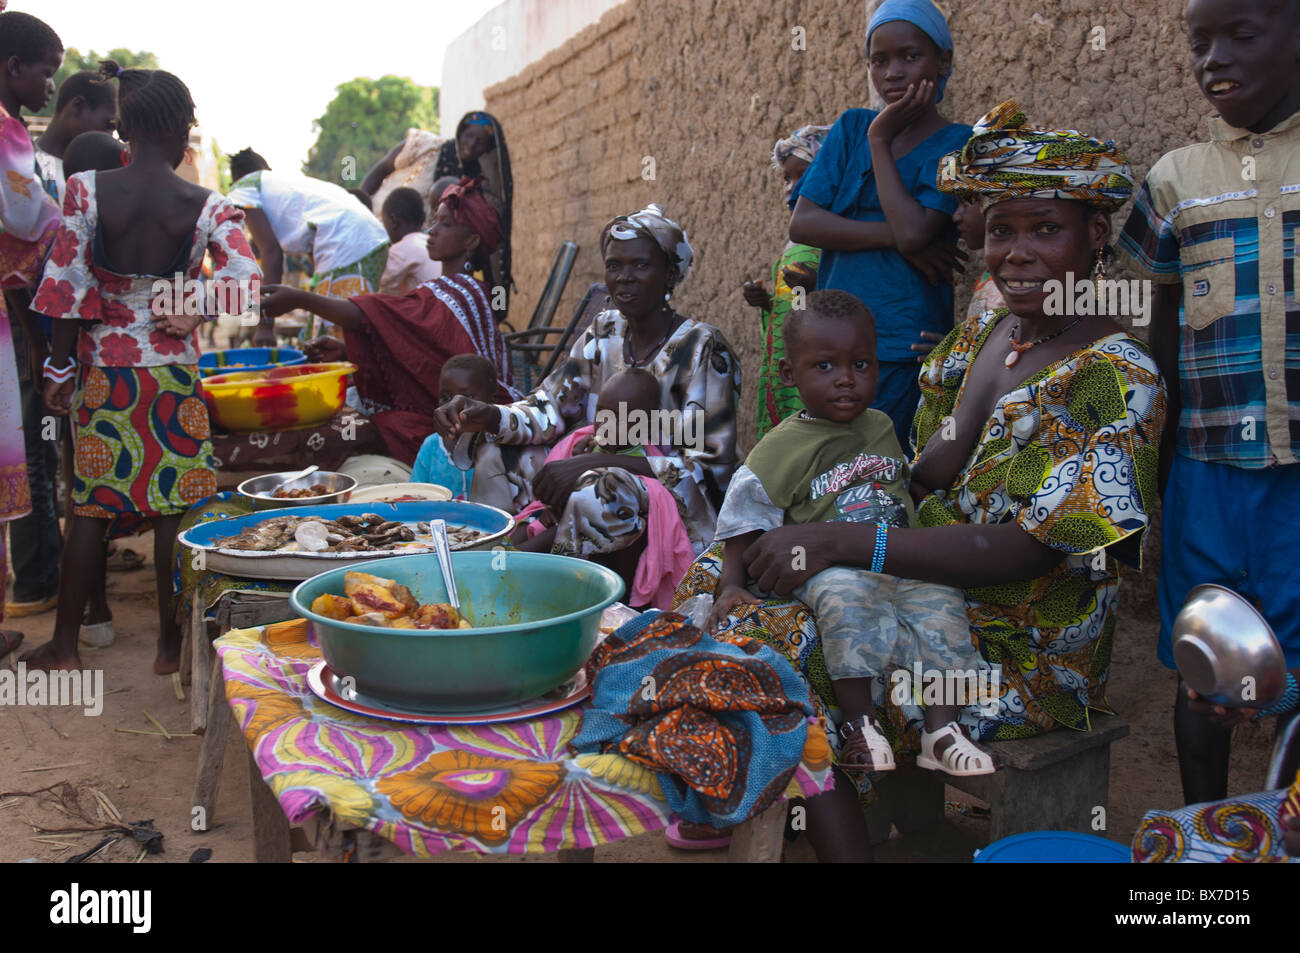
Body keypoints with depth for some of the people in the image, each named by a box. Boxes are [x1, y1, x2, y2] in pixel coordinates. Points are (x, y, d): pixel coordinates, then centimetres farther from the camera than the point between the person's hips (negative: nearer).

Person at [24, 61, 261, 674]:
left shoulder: (86, 191, -8)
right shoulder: (207, 208, -10)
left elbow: (67, 287, -5)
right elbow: (244, 287, -17)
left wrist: (60, 368, 3)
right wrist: (183, 314, -1)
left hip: (102, 369, 2)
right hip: (174, 372, -1)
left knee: (91, 505, 11)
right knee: (173, 506, 6)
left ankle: (65, 645, 18)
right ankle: (171, 645, 14)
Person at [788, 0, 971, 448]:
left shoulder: (957, 144, -1)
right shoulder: (852, 127, 12)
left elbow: (913, 232, -17)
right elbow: (801, 223, 1)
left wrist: (880, 140, -6)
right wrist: (893, 235, -11)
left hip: (902, 348, -5)